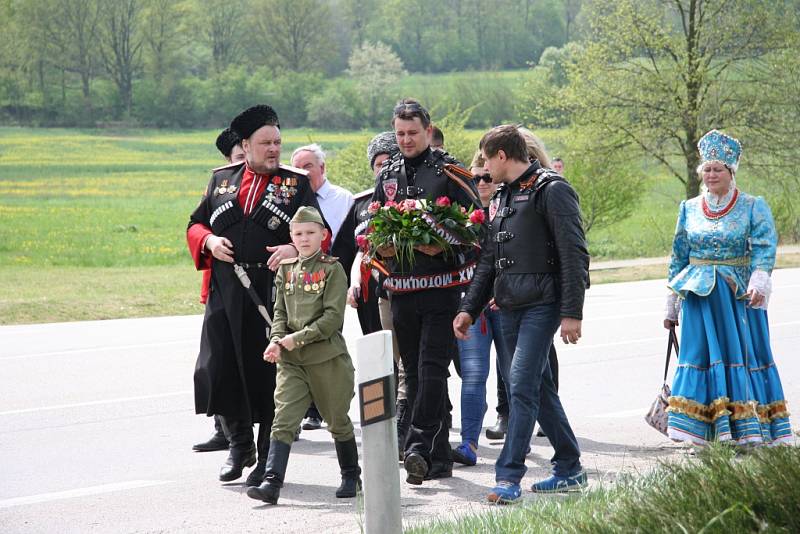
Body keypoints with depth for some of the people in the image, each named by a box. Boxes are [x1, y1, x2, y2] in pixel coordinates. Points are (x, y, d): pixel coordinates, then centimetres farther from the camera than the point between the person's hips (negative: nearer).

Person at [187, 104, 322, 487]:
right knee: (218, 370, 2)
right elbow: (196, 223, 19)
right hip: (226, 293, 3)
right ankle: (240, 446, 23)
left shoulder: (297, 183, 6)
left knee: (268, 373, -1)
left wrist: (296, 248, -17)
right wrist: (209, 241, -3)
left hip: (274, 293, -3)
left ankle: (269, 458, 11)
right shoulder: (222, 179, 13)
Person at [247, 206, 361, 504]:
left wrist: (297, 338, -17)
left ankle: (351, 476, 28)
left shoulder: (332, 269, -5)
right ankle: (272, 483, -15)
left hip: (327, 357, -3)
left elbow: (333, 317, -12)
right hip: (291, 360, 3)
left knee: (337, 421, 11)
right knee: (283, 419, -9)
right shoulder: (286, 270, 10)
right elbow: (280, 312, 10)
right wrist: (276, 341, -9)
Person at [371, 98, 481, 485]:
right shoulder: (388, 174, 13)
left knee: (432, 367, -14)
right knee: (414, 373, 7)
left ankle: (418, 445, -19)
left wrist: (441, 245, -19)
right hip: (401, 286, 6)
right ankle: (438, 457, 14)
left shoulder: (448, 170, -2)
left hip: (442, 285, -6)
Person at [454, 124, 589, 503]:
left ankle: (509, 476, -16)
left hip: (542, 304, -9)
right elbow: (489, 261, 23)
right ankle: (570, 470, 20)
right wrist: (469, 309, 16)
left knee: (522, 384, -15)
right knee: (539, 387, 11)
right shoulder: (500, 198, 18)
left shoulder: (551, 191, -8)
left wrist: (572, 313, -18)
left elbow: (574, 255, -13)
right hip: (509, 307, 9)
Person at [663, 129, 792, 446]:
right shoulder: (690, 209, 9)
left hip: (740, 293, -2)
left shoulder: (753, 207, -1)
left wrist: (758, 282, -31)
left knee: (744, 354, 2)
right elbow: (679, 256, 13)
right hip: (699, 295, 2)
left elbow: (764, 247, -13)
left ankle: (750, 429, 7)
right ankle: (697, 428, 4)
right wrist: (671, 304, 13)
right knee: (700, 354, 1)